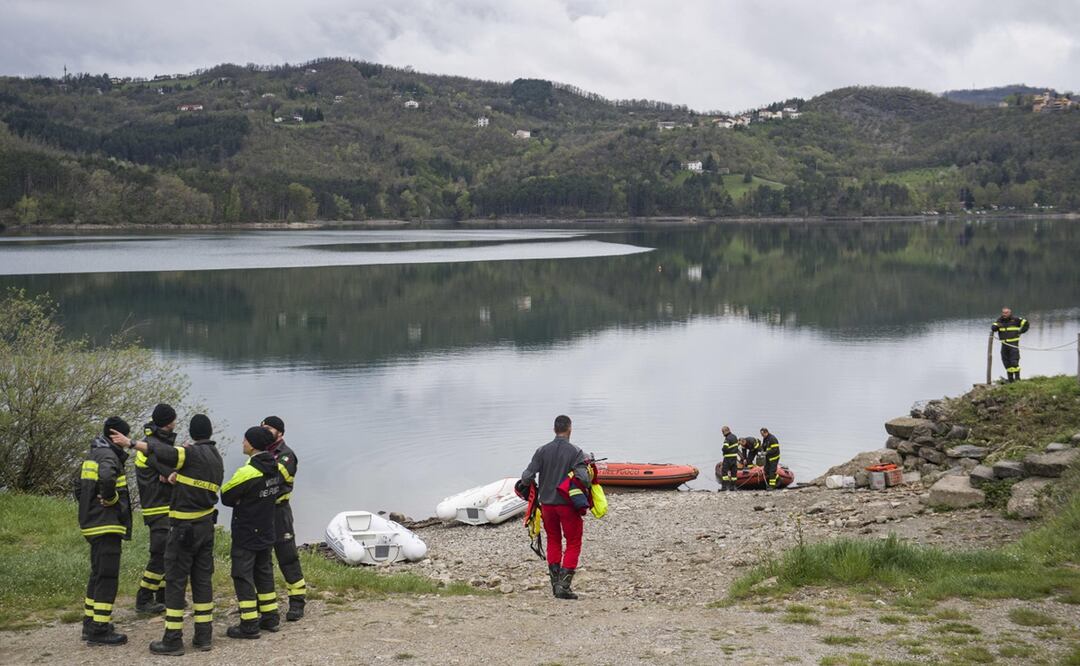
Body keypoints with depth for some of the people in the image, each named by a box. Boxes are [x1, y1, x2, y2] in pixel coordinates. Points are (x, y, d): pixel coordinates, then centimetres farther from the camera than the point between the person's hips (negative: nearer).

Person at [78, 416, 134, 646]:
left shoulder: (91, 455, 16)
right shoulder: (108, 455, -15)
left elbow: (80, 487, 23)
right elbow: (106, 477, -37)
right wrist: (111, 498, -20)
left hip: (92, 524, 10)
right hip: (107, 526, -10)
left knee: (98, 574, 19)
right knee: (107, 577, -6)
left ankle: (90, 623, 26)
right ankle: (99, 630, -6)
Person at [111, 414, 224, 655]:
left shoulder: (193, 454, -14)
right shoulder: (217, 458, 10)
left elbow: (162, 452, -27)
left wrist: (131, 443, -25)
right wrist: (180, 478, 10)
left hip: (184, 527, -7)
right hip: (206, 525, 7)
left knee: (175, 580, -1)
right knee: (203, 578, 12)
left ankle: (173, 640, 1)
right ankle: (204, 636, 14)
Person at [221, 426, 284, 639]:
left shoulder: (248, 472, -23)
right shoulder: (275, 469, 1)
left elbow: (226, 496, -13)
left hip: (246, 535, -7)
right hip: (266, 532, 8)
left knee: (243, 576, 1)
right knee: (264, 573, 18)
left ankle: (249, 625, 2)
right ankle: (270, 617, 23)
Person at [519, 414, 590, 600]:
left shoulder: (542, 451, -1)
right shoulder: (575, 452, -10)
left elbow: (526, 477, -6)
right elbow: (583, 478, -22)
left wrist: (534, 492, 12)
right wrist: (586, 494, -2)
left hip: (547, 503, 4)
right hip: (568, 504, -3)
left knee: (553, 541, 19)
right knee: (573, 544, 7)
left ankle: (555, 583, 20)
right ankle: (564, 585, -4)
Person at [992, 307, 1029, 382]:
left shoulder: (1015, 320, 0)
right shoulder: (999, 320, 9)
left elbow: (1025, 323, 9)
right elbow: (993, 327, -5)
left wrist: (1021, 331, 3)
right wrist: (996, 326, -26)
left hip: (1013, 344, -5)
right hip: (1004, 344, 5)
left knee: (1014, 362, -11)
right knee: (1006, 362, 8)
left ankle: (1017, 379, -7)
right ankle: (1010, 379, 17)